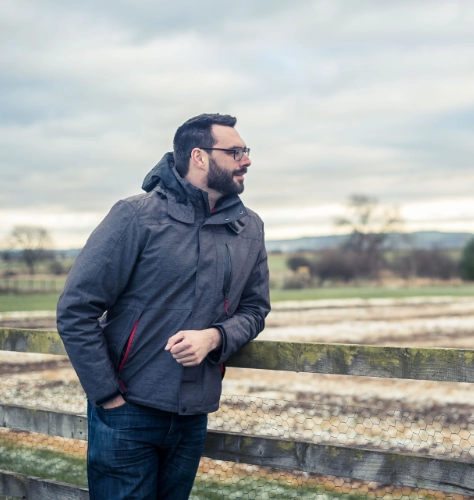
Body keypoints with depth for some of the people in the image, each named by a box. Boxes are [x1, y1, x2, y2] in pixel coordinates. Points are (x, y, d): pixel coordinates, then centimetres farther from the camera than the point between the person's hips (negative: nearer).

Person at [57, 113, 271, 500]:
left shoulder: (249, 228, 3)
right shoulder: (137, 216, -11)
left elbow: (254, 308, 10)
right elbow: (75, 311, -10)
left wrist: (214, 337, -12)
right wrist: (109, 395, -11)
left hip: (194, 419, 4)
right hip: (127, 413, -4)